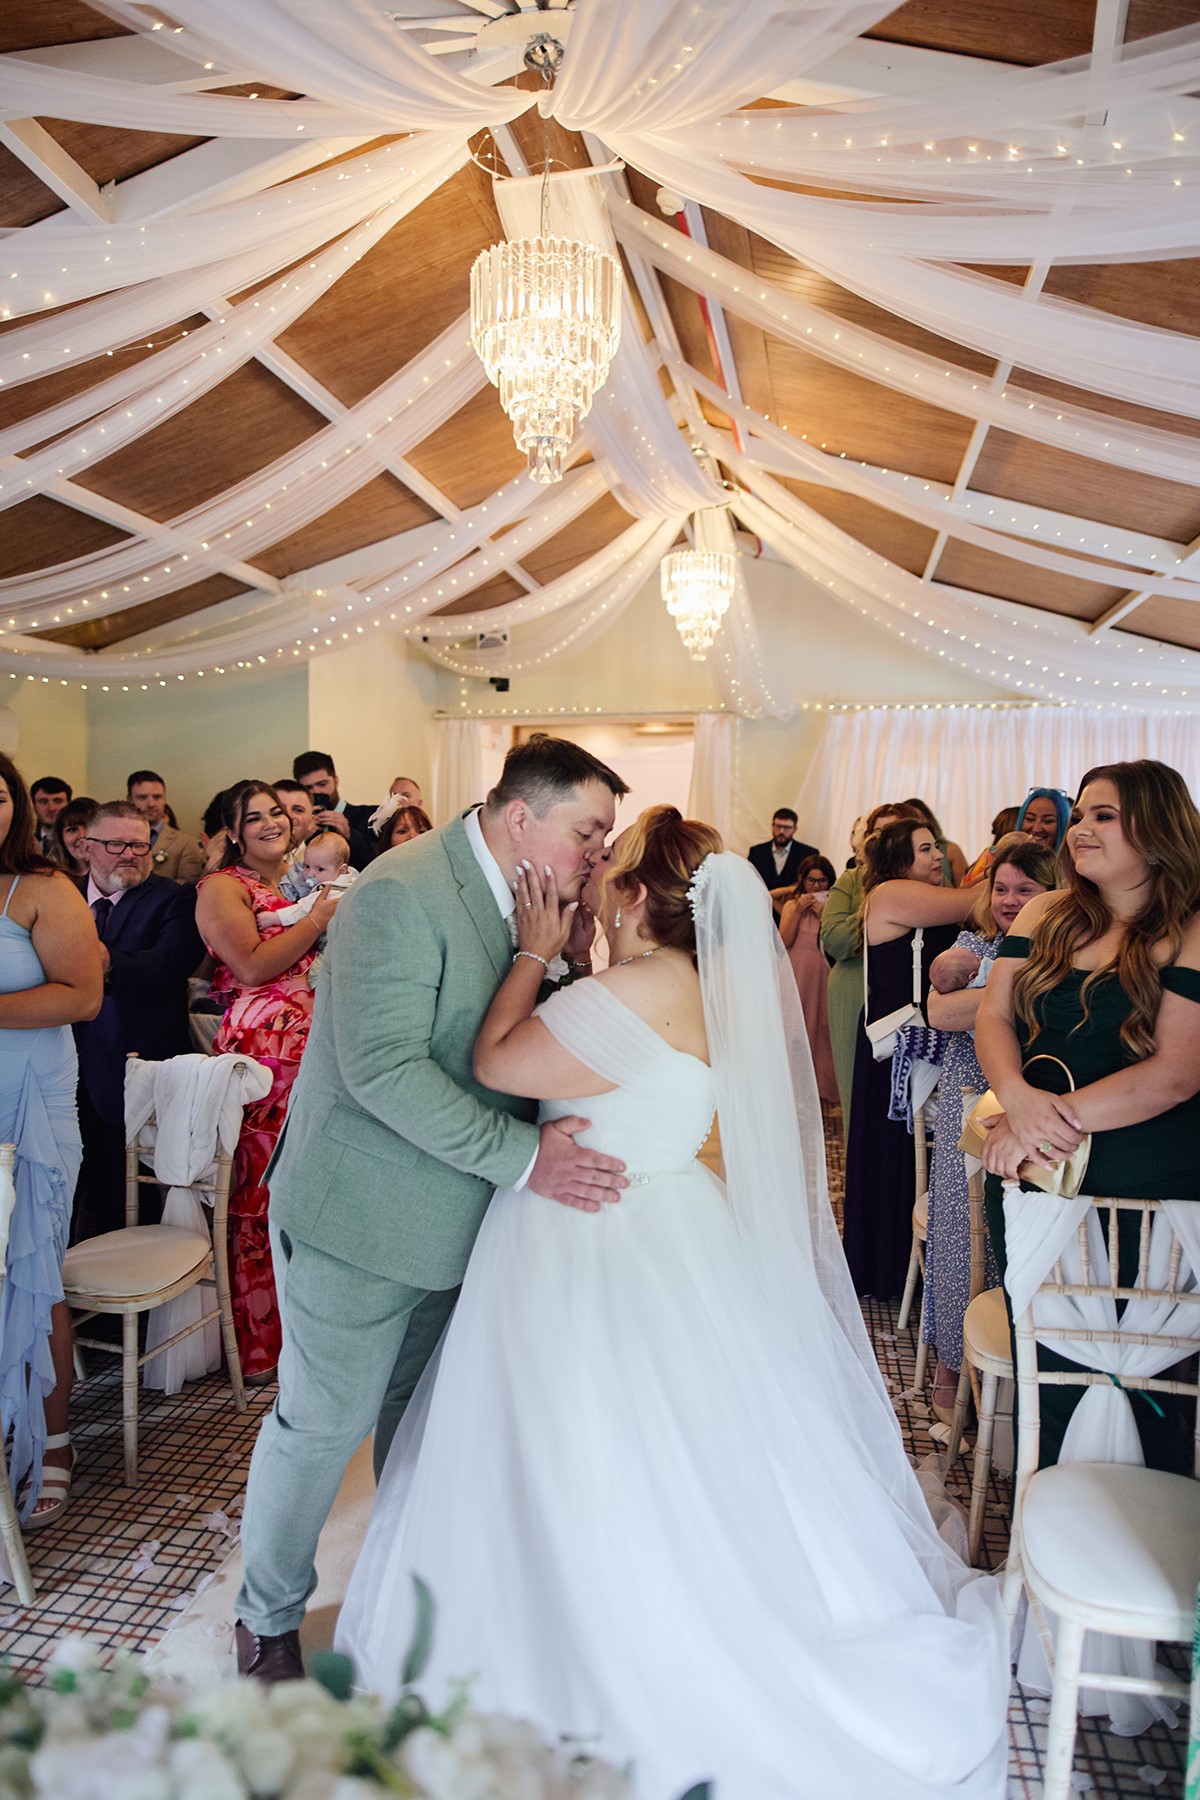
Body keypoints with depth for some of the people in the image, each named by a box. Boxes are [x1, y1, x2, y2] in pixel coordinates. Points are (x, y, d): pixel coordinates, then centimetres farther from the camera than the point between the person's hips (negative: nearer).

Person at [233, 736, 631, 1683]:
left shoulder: (528, 900, 3)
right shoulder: (402, 894, -24)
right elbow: (382, 1067, -30)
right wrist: (522, 1154, -28)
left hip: (453, 1213, 8)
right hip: (362, 1212, -7)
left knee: (420, 1413, 22)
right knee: (324, 1420, 8)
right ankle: (268, 1618, 34)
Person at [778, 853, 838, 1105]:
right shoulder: (791, 905, 6)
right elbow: (784, 941, -5)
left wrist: (823, 913, -12)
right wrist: (798, 911, -10)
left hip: (823, 975, 0)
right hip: (797, 975, 1)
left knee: (822, 1028, 2)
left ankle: (824, 1086, 14)